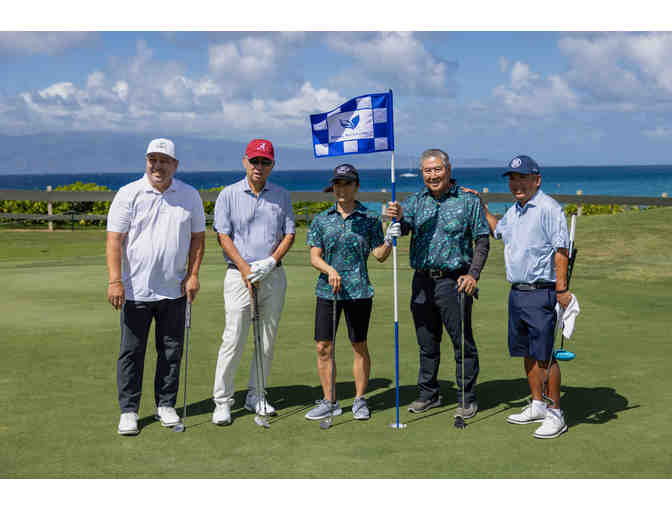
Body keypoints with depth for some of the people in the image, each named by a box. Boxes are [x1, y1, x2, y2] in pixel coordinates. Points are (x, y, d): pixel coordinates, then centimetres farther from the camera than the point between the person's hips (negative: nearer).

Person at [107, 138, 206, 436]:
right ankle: (128, 410, 12)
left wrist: (193, 275, 0)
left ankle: (166, 405, 23)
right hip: (135, 289, -2)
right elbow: (114, 239, -6)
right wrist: (115, 281, -14)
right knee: (131, 351, 2)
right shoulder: (129, 194, -2)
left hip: (174, 289, 2)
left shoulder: (190, 196, 6)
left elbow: (197, 237, 10)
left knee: (171, 351, 9)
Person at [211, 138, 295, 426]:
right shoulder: (229, 195, 2)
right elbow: (223, 236, -3)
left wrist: (270, 262, -9)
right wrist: (245, 269, -12)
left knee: (268, 340, 7)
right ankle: (222, 401, 1)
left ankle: (255, 396, 19)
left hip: (273, 275, 3)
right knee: (233, 340, -7)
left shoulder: (281, 196, 10)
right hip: (239, 274, -3)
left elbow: (289, 233, 7)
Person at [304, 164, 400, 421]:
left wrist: (389, 240, -18)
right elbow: (314, 257, 2)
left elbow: (379, 255, 1)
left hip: (358, 290, -2)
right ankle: (329, 401, 15)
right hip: (327, 290, 2)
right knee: (323, 347, 3)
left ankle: (360, 400, 17)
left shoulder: (370, 218, 2)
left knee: (359, 346, 4)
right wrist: (330, 270, -16)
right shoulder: (322, 219, 6)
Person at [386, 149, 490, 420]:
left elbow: (482, 240, -2)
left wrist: (473, 274, -14)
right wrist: (397, 217, -29)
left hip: (454, 281, -4)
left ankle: (467, 398, 11)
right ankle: (428, 394, 26)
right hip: (422, 281, 4)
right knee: (426, 343, 13)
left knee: (463, 342, 1)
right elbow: (403, 227, -6)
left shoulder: (468, 201, -1)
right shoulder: (416, 201, 10)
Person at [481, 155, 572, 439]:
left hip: (541, 293, -9)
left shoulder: (548, 209, -13)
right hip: (516, 292, 9)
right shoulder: (514, 211, 14)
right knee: (527, 354, 15)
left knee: (544, 356, -6)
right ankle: (537, 406, 27)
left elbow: (561, 251, -17)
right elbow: (498, 231, 36)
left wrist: (562, 289, -21)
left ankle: (555, 413, 4)